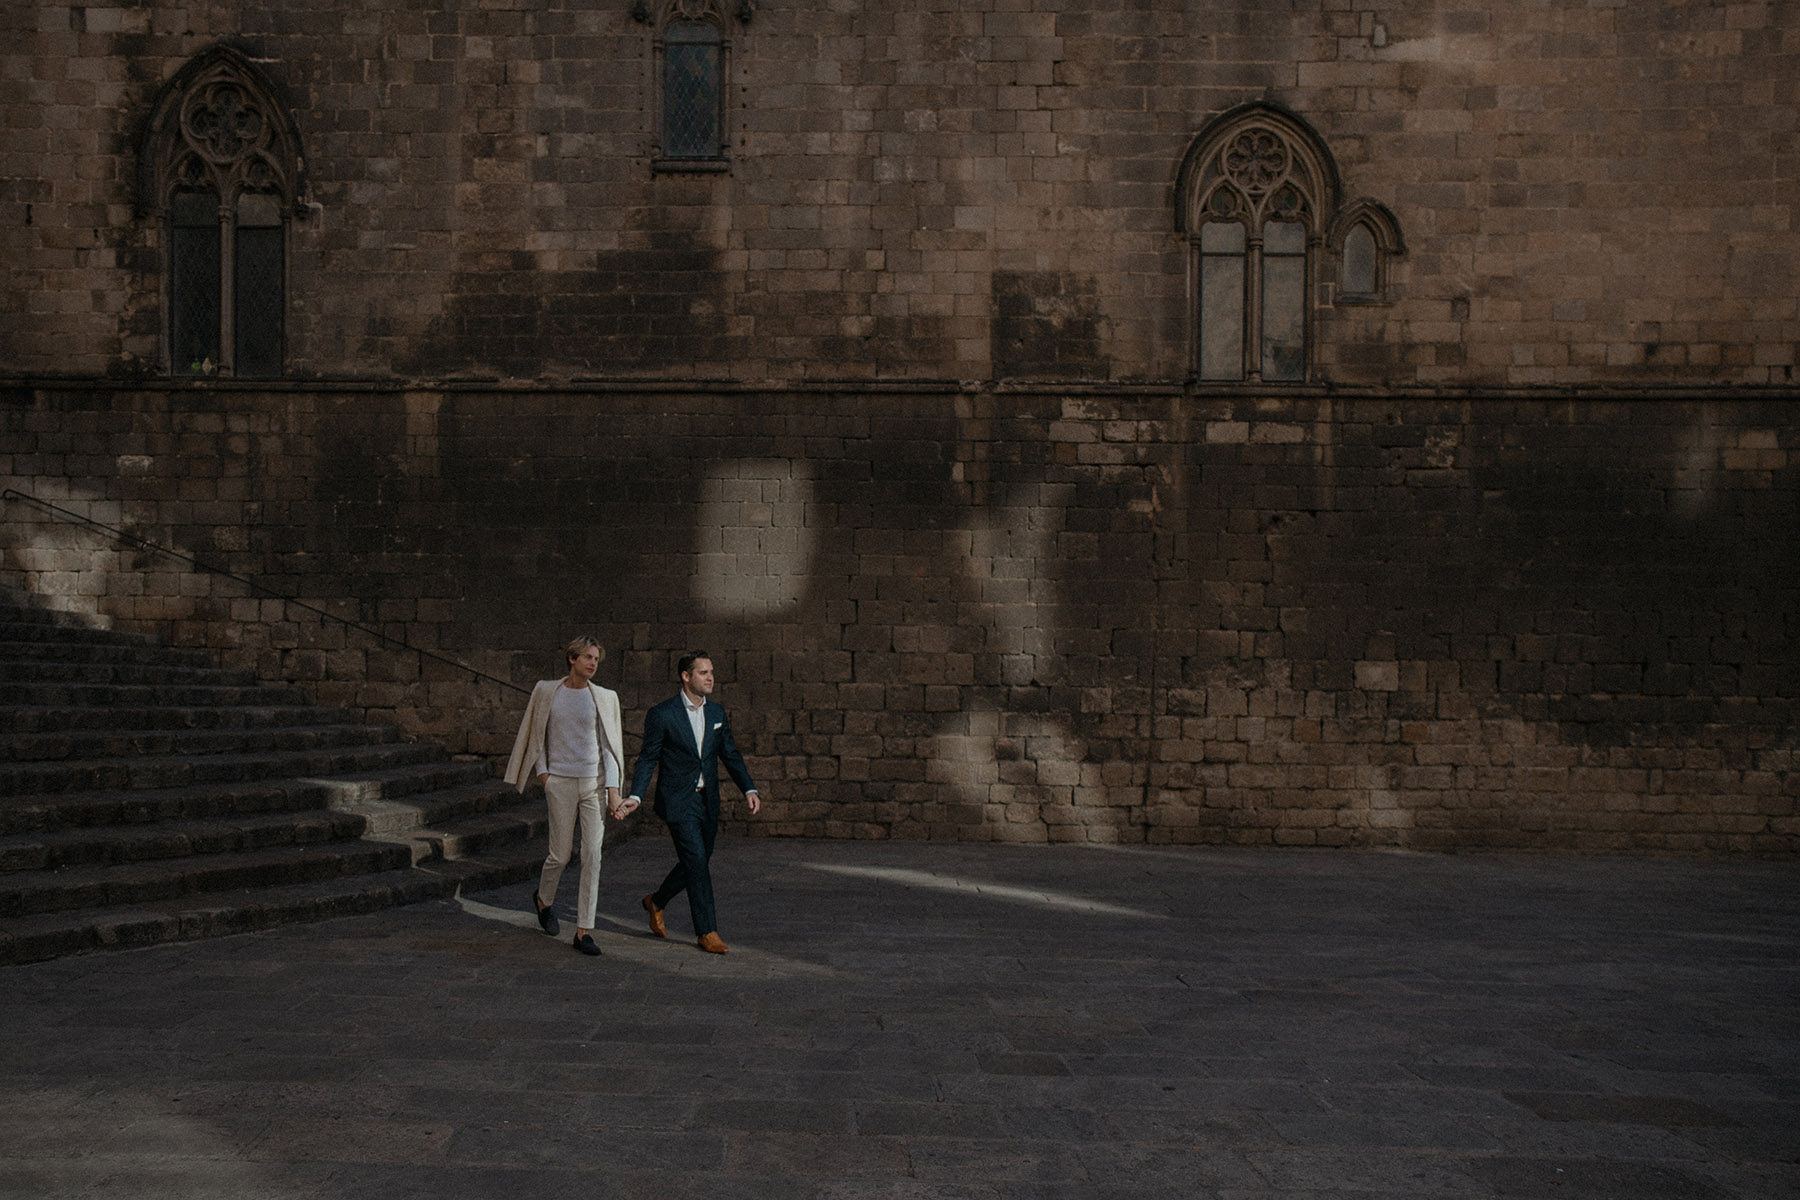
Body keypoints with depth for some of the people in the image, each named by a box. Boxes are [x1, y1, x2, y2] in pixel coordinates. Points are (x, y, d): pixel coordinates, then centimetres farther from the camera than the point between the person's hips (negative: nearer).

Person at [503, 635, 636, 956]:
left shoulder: (604, 698, 3)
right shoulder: (547, 692, 2)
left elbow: (609, 746, 2)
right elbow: (536, 734, 12)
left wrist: (613, 790, -6)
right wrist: (542, 772, 2)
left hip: (594, 783, 1)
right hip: (560, 782, -1)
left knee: (593, 855, -6)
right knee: (560, 854, 3)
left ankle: (584, 931, 0)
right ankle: (543, 898, 36)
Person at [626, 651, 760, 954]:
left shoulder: (716, 713, 8)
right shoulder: (662, 715, -9)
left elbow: (730, 754, 12)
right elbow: (647, 758, -6)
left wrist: (749, 789, 0)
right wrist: (635, 796, -18)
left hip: (707, 802, 6)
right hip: (678, 801, -6)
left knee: (697, 862, 13)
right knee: (697, 863, -10)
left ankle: (656, 902, 37)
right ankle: (707, 932, -2)